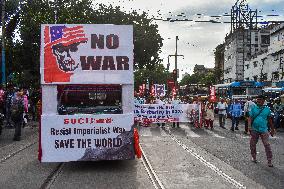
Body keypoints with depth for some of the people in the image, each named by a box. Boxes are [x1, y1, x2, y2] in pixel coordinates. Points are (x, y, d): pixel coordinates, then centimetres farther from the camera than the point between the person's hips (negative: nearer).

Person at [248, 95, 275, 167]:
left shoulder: (267, 109, 4)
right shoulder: (253, 108, 4)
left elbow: (269, 120, 11)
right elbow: (250, 118, -1)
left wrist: (272, 129, 14)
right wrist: (249, 126, -16)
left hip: (264, 130, -1)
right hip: (254, 130, 1)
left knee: (267, 145, -6)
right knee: (252, 144, 8)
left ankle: (269, 161, -1)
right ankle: (254, 157, 28)